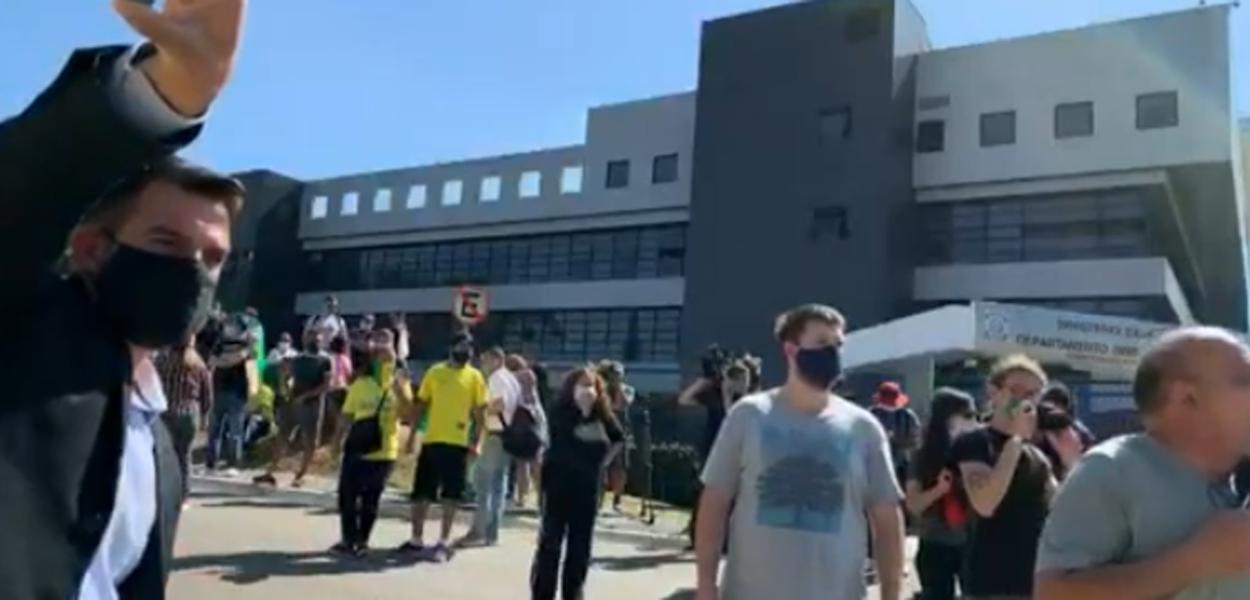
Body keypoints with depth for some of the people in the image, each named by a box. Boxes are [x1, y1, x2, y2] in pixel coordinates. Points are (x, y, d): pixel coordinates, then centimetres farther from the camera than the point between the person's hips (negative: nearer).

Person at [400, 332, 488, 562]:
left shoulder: (475, 377, 1)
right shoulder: (435, 372, 6)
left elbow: (480, 411, 0)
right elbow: (421, 405, 10)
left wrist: (477, 441, -8)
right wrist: (412, 435, 6)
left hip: (458, 443, -2)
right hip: (431, 440, 3)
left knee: (450, 496, 1)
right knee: (421, 493, 9)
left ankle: (444, 543, 10)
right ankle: (416, 540, 23)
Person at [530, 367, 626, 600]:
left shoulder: (603, 416, 2)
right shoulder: (561, 412, -10)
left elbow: (619, 439, 19)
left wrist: (604, 460, 8)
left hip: (588, 489, 5)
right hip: (559, 487, -4)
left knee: (581, 547, 13)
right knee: (550, 544, 1)